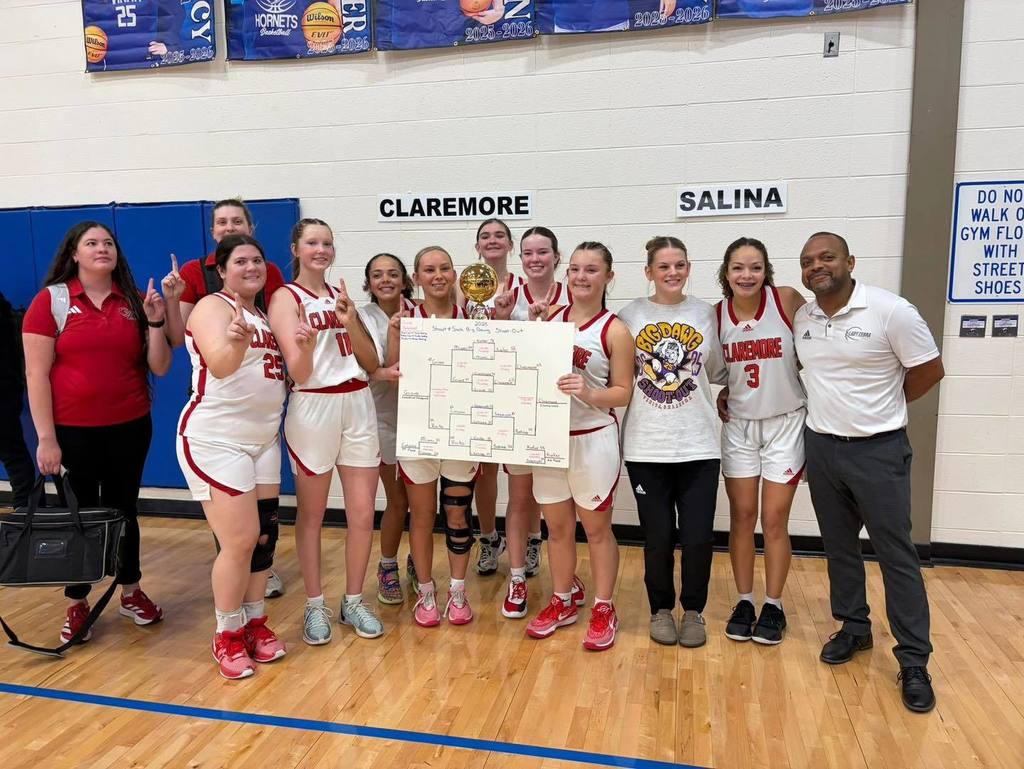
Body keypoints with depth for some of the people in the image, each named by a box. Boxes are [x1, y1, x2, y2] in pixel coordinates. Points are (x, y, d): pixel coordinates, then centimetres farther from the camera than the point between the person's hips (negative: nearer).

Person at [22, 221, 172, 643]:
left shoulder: (134, 302, 4)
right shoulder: (50, 300, -4)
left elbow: (159, 368, 2)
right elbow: (36, 374, -7)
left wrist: (155, 323, -12)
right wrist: (45, 438, -11)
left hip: (129, 427, 3)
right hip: (72, 431, -2)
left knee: (123, 509, 14)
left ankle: (131, 592, 30)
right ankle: (77, 605, 24)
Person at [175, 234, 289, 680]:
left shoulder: (264, 314, 14)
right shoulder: (213, 307, -10)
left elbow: (277, 372, 18)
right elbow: (221, 365, -26)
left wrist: (302, 347, -1)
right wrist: (237, 341, -48)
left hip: (263, 438, 8)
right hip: (216, 440, -8)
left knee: (264, 535, 9)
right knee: (239, 540, -9)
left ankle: (254, 622, 24)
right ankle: (227, 635, 10)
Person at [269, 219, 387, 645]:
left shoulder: (341, 295, 14)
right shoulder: (286, 297, -2)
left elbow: (371, 362, 8)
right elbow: (299, 373, -11)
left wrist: (351, 323, -8)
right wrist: (305, 343, -32)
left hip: (358, 405, 5)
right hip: (314, 407, -5)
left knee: (363, 513, 6)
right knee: (311, 515, 8)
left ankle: (353, 601, 22)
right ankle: (315, 605, 22)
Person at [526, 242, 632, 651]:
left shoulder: (614, 330, -8)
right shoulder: (550, 317, 6)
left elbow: (623, 393, -8)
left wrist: (589, 393, -26)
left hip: (593, 440, -4)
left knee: (596, 528, 9)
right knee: (557, 527, 16)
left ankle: (603, 610, 25)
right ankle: (563, 600, 34)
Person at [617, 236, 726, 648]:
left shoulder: (706, 313, 4)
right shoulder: (631, 314, 1)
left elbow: (717, 372, 12)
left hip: (698, 444, 1)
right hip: (645, 445, -1)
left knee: (698, 536, 2)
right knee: (658, 536, 7)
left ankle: (693, 610, 27)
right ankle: (661, 608, 30)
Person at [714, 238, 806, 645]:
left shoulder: (788, 300, -13)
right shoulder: (716, 314, -5)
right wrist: (724, 395, -6)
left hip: (785, 424, -2)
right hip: (738, 426, 2)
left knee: (774, 521, 5)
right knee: (742, 517, 9)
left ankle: (773, 605, 22)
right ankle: (744, 601, 25)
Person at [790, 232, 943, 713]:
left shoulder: (891, 311, -14)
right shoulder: (800, 318, 1)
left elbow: (929, 371, -6)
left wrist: (878, 408, 3)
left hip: (879, 450, -4)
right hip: (821, 447, 5)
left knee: (896, 554, 2)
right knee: (838, 547, 15)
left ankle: (913, 661, 14)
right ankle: (854, 627, 34)